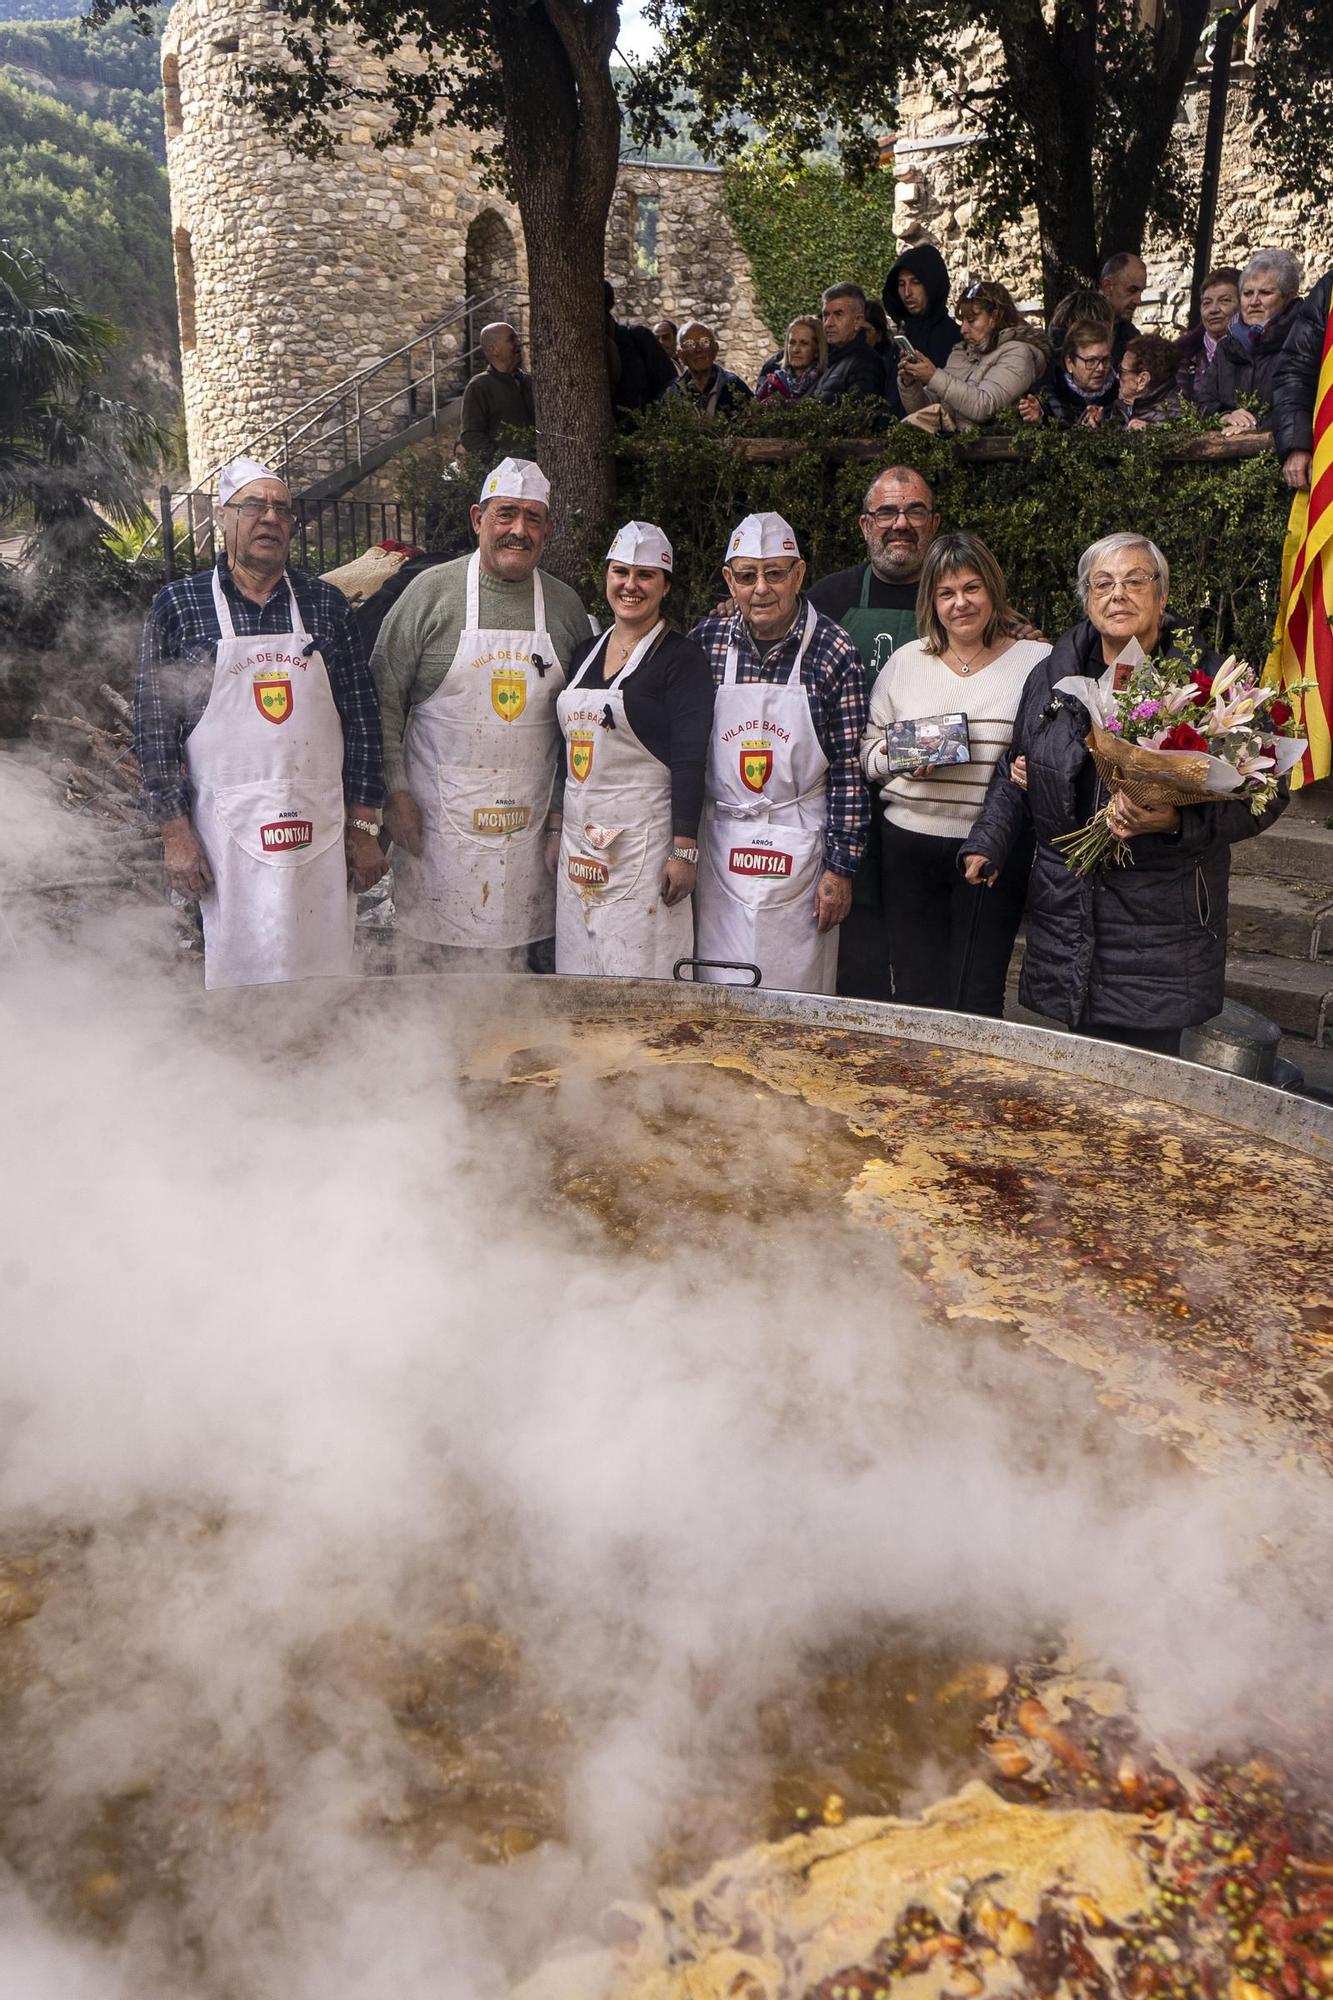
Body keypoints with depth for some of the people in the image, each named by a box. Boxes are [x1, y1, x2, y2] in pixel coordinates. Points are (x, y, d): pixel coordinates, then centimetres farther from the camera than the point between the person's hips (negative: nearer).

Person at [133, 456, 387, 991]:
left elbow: (361, 718, 8)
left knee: (327, 978, 6)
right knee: (239, 982, 3)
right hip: (227, 836, -2)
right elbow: (154, 726, 2)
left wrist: (364, 827, 4)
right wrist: (174, 832, -4)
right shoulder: (178, 605, 3)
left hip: (321, 831, 2)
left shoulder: (326, 604, 8)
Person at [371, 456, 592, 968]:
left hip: (528, 816, 3)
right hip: (439, 813, -2)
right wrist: (394, 791, -7)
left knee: (510, 955, 7)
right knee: (437, 950, 1)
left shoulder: (564, 604, 7)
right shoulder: (431, 591, -3)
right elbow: (383, 699, -1)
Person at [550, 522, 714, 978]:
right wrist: (555, 828, 15)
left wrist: (684, 850, -17)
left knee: (638, 979, -5)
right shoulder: (585, 652, 14)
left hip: (643, 835, -6)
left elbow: (690, 761, -12)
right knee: (579, 979, 9)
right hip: (579, 834, 7)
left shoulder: (681, 658, -6)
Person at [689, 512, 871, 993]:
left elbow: (850, 768, -7)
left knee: (796, 995, 5)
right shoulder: (706, 639, 1)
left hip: (799, 850, -2)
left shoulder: (834, 652, -7)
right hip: (718, 844, 3)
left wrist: (840, 867, -8)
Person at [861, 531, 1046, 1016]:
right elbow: (869, 748, 12)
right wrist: (900, 761, -9)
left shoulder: (1037, 662, 3)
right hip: (910, 844, 2)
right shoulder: (906, 661, 10)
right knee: (915, 995, 7)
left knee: (977, 1002, 2)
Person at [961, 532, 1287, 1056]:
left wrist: (1178, 822, -23)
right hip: (1065, 910, 4)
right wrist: (986, 844, 10)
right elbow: (1015, 770, 22)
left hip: (1157, 924, -4)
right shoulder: (1053, 675, 9)